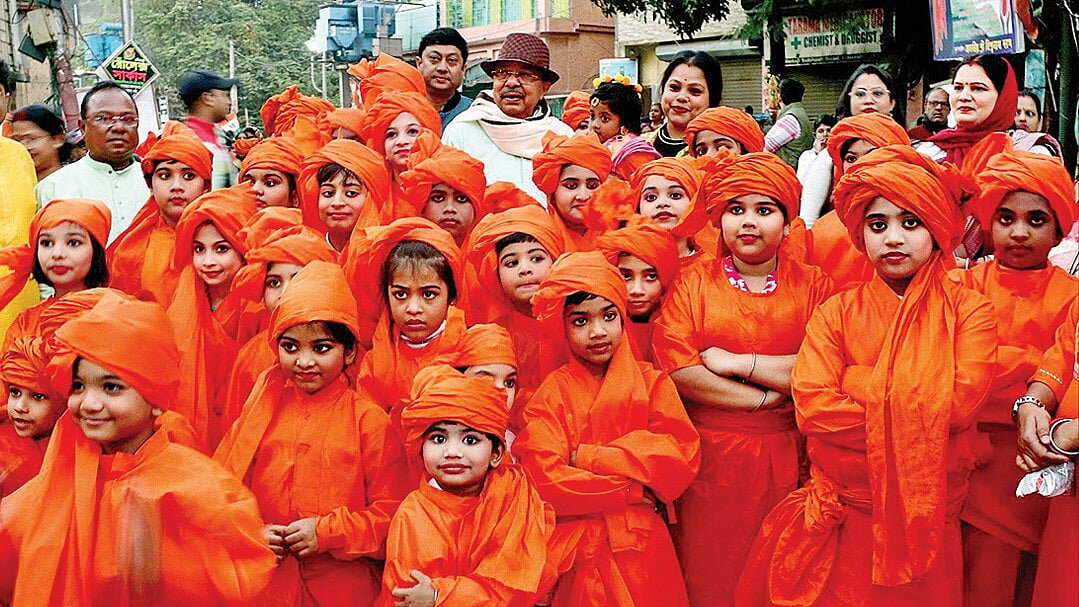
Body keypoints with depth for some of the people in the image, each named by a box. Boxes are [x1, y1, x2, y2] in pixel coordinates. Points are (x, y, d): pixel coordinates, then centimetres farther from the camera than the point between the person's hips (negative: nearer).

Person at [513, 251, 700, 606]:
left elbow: (683, 456, -10)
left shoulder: (651, 382, 3)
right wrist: (633, 490, -14)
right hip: (580, 553, -2)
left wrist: (588, 457, -15)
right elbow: (545, 477, -13)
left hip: (643, 547, 2)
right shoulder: (552, 393, -3)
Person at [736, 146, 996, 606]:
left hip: (926, 517, 0)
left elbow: (962, 401, -16)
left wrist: (856, 383, -12)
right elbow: (812, 407, -12)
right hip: (844, 514, 1)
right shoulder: (838, 312, 3)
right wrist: (918, 415, -14)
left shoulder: (967, 309, 0)